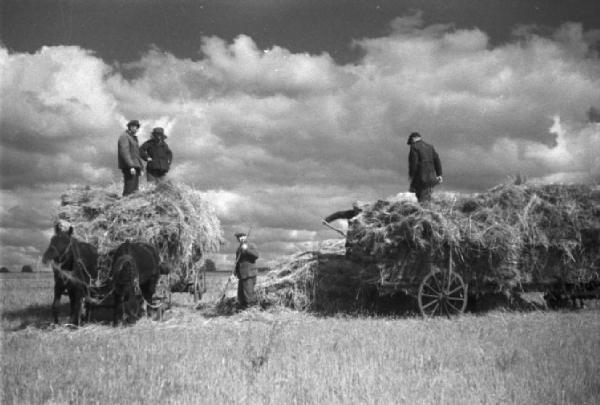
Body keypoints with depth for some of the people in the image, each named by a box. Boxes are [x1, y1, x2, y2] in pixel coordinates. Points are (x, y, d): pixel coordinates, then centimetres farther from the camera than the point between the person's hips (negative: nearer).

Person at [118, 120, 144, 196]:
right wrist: (131, 167, -27)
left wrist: (141, 167, 19)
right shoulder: (124, 137, -10)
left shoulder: (134, 137, 20)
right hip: (128, 167, -9)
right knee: (129, 190, -12)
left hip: (135, 167, 9)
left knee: (135, 189, 6)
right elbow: (124, 153, -20)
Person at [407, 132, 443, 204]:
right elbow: (437, 160, 10)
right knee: (427, 197, 10)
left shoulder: (414, 147, -5)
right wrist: (439, 174, 9)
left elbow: (413, 162, -13)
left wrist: (411, 175, -5)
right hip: (431, 176, 6)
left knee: (422, 199, -6)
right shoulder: (430, 147, 15)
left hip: (420, 176, -6)